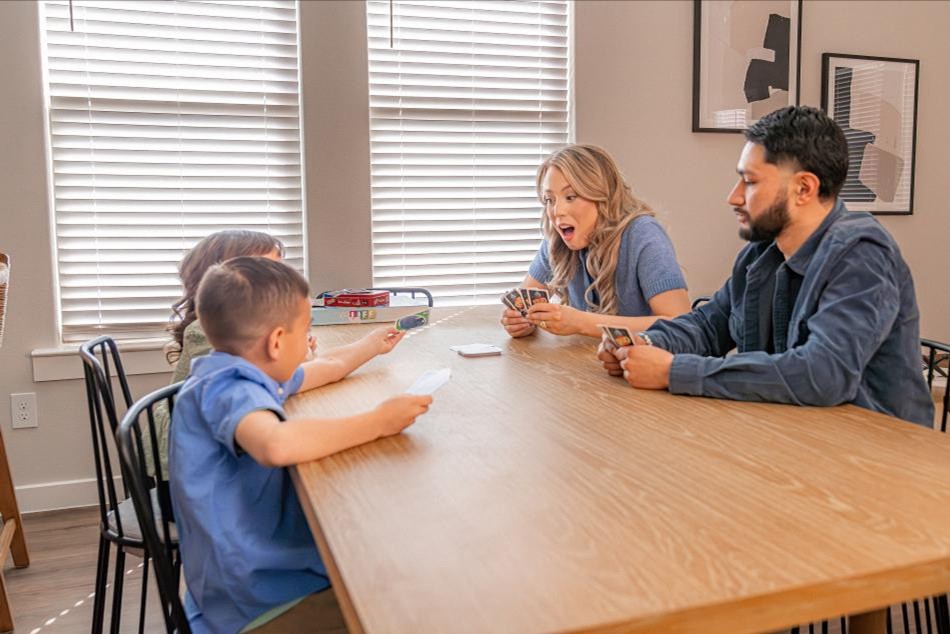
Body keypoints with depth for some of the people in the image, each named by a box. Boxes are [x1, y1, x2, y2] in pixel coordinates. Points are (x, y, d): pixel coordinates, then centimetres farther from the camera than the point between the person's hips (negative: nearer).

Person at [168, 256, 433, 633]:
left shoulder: (242, 374, 5)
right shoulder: (228, 389, -24)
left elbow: (327, 369, 24)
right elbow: (276, 445, -46)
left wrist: (371, 346, 38)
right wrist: (378, 422, -35)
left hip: (265, 564, 9)